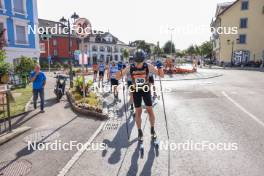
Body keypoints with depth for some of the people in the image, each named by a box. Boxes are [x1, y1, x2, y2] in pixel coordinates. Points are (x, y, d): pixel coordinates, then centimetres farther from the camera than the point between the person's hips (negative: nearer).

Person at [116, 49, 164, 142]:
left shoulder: (148, 66, -16)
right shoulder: (130, 68, -15)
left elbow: (161, 75, -14)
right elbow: (118, 77, -12)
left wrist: (159, 67, -32)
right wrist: (120, 70, -31)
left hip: (146, 90, 0)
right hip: (136, 91, 0)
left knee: (150, 111, 2)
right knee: (138, 112, 3)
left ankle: (152, 130, 25)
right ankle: (140, 132, 20)